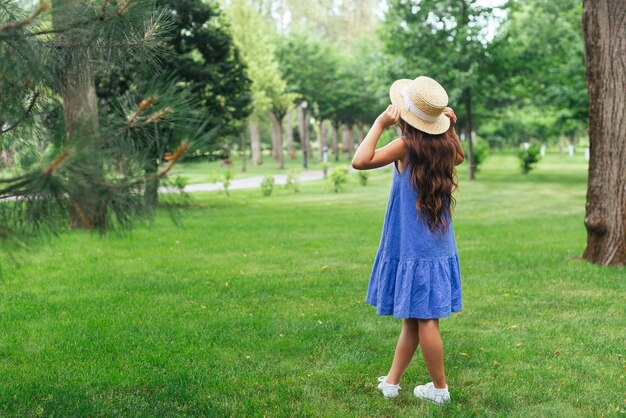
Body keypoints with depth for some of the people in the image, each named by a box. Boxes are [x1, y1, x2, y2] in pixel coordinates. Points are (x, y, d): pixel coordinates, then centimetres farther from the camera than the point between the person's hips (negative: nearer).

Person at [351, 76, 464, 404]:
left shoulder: (407, 146, -15)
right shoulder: (446, 145, 4)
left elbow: (360, 160, -23)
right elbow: (459, 156, 28)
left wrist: (379, 123, -15)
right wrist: (450, 128, 13)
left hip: (413, 250, -7)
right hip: (440, 248, 7)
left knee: (423, 319, 3)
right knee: (413, 317, 12)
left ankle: (439, 388, 12)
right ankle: (391, 381, 23)